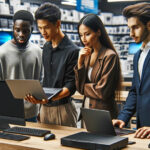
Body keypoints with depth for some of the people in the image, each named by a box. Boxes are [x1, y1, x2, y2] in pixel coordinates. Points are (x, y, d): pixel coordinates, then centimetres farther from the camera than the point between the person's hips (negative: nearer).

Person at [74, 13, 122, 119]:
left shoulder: (110, 56, -14)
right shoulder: (86, 55, 7)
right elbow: (80, 87, 2)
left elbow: (103, 92, -17)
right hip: (87, 110, 6)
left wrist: (84, 87, -1)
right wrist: (80, 63, -8)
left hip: (104, 113, -6)